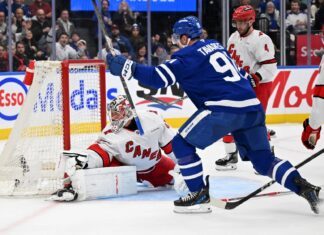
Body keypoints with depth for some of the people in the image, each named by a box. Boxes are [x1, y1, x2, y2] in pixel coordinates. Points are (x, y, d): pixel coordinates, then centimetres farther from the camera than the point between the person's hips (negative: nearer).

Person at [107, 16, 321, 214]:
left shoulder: (188, 55, 0)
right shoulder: (215, 46, 23)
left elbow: (160, 77, -8)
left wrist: (128, 68, -4)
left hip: (225, 108, -8)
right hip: (252, 107, 8)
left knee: (182, 143, 5)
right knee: (264, 160, 18)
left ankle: (200, 196, 3)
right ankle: (306, 188, 5)